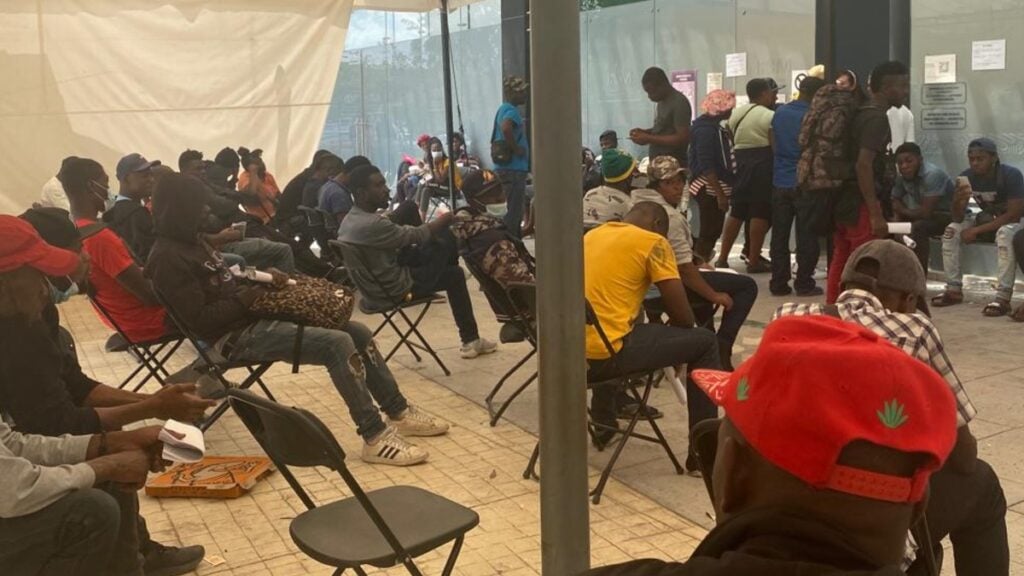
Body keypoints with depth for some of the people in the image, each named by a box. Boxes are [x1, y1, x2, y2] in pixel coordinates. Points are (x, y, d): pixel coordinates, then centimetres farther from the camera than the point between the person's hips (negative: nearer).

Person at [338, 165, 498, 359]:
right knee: (454, 275, 11)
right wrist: (447, 219, -2)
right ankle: (470, 340, 23)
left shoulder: (348, 222, 1)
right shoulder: (372, 225, -30)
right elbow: (417, 236, -20)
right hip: (395, 289, -9)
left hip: (374, 286, 9)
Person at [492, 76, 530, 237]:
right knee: (513, 212, -8)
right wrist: (516, 148, -24)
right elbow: (506, 128, -35)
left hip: (503, 168, 10)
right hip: (514, 169, -10)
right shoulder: (512, 111, -13)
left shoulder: (502, 109, 18)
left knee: (515, 210, 17)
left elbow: (494, 139, 27)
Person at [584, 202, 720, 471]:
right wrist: (668, 331, 20)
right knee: (704, 342, 9)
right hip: (605, 353, -7)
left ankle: (603, 426, 47)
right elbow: (684, 317, -4)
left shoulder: (591, 235, 18)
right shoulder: (652, 242, -1)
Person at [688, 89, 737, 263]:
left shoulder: (715, 125, 13)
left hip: (716, 187, 10)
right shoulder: (706, 129, -18)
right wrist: (720, 194, -25)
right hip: (709, 188, -10)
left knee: (713, 230, 14)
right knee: (709, 232, -6)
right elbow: (706, 166, -23)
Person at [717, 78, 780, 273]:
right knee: (760, 213, -3)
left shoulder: (735, 114, 13)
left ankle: (722, 258, 13)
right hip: (763, 166, -7)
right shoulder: (769, 116, -9)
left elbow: (735, 140, 13)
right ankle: (753, 261, -1)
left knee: (737, 212, 12)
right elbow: (776, 147, -11)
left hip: (741, 163, 7)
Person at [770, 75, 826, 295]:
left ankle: (778, 283, 10)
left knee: (779, 236, 8)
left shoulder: (780, 112, 5)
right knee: (806, 237, 2)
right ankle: (804, 284, 5)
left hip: (780, 183, 5)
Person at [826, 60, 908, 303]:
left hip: (845, 200, 9)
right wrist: (876, 214, -24)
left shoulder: (862, 115, 15)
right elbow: (863, 165, -23)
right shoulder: (877, 118, -14)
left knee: (841, 267, 12)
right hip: (861, 203, -9)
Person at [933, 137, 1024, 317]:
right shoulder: (967, 177, -12)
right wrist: (959, 199, -36)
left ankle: (1003, 297, -38)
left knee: (1005, 234, -38)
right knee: (951, 230, -15)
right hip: (987, 219, 6)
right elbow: (958, 219, -13)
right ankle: (954, 290, -10)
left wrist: (977, 230, -29)